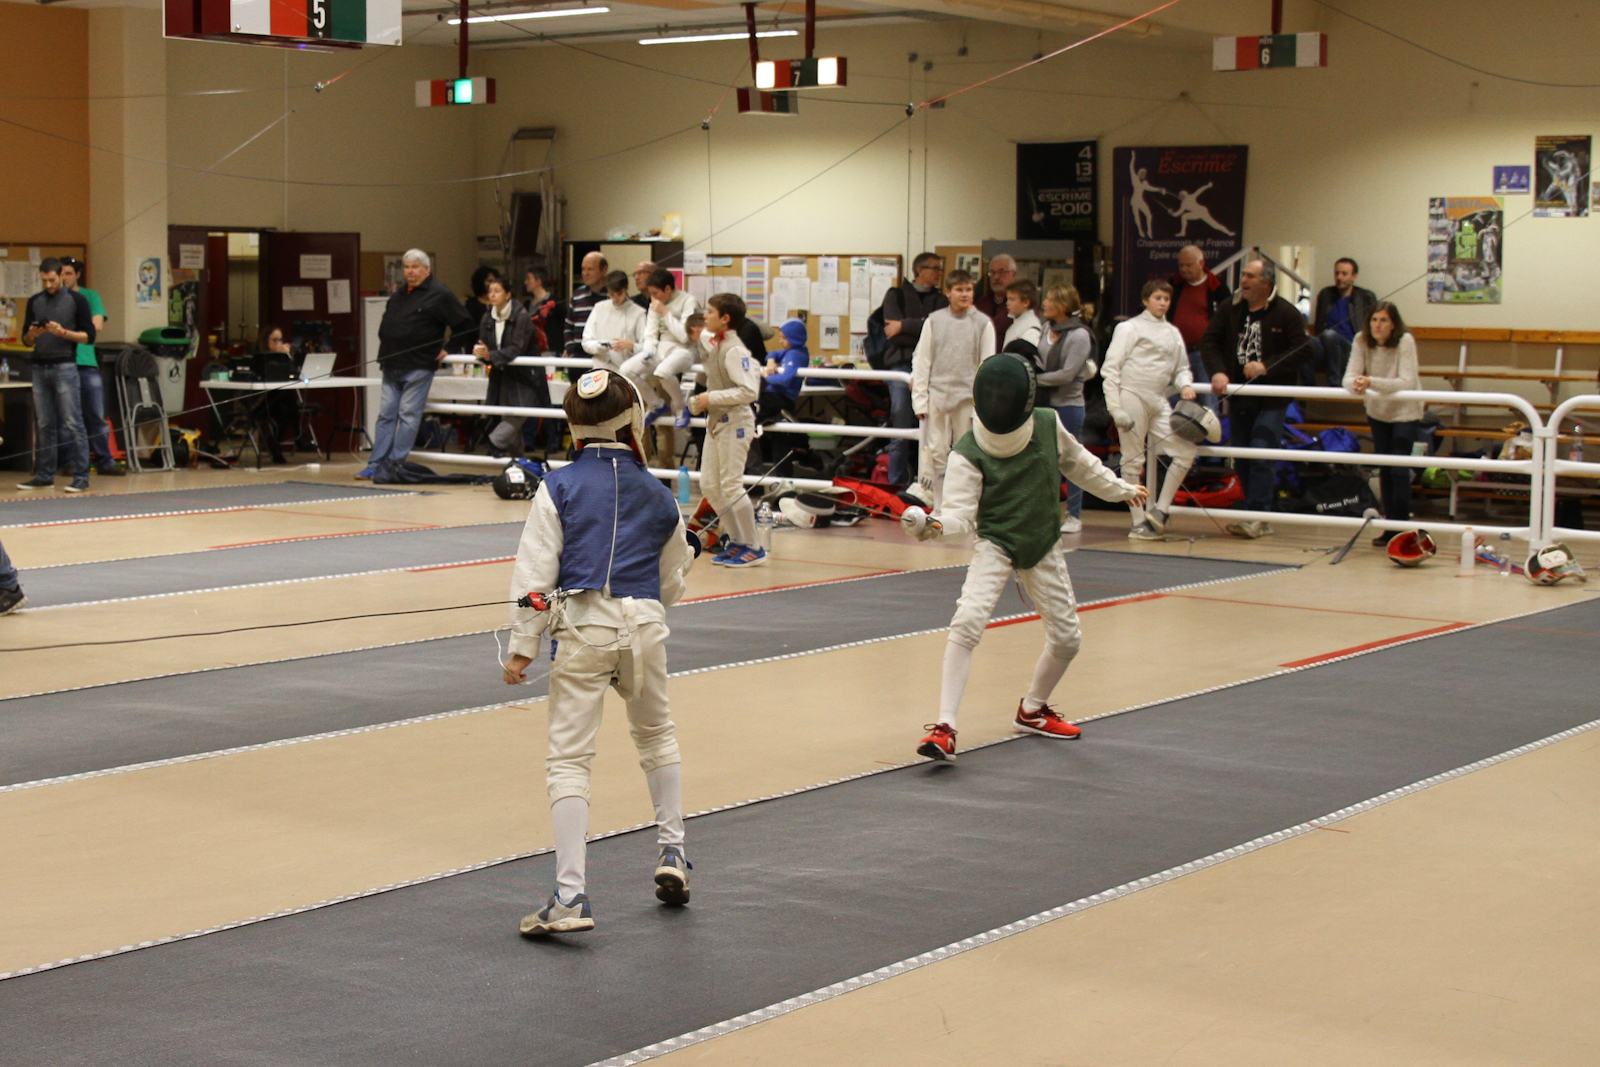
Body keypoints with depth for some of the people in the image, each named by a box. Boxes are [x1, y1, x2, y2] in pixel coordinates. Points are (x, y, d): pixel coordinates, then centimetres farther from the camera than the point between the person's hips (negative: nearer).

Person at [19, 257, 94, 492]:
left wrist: (63, 332, -16)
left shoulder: (76, 300, 1)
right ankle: (44, 475, 11)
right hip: (40, 366, 5)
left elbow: (89, 336, -2)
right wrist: (32, 335, -6)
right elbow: (26, 341, 16)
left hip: (65, 366, -5)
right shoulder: (35, 301, 14)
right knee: (43, 424, 6)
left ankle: (81, 476, -6)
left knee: (72, 423, -7)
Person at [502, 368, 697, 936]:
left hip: (581, 625, -3)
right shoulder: (659, 497, 8)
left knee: (568, 758, -3)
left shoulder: (559, 486, 0)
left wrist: (523, 646, 0)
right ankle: (671, 852, 32)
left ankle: (571, 894, -11)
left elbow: (535, 571, -5)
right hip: (644, 624, 3)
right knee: (657, 735, 28)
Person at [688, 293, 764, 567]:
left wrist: (712, 398, -22)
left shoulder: (734, 350, -19)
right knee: (709, 484, 10)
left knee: (731, 485, -6)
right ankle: (737, 541, 20)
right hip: (716, 421, 9)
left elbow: (750, 391, -25)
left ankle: (753, 548, 3)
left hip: (735, 423, -9)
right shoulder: (711, 342, 6)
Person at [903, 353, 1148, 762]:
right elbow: (960, 514, -25)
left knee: (1066, 639, 10)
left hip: (1042, 547, 4)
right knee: (966, 624, -26)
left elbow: (1078, 464, 11)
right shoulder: (968, 452, -19)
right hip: (995, 546, -4)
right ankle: (945, 728, -25)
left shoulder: (1048, 426, -9)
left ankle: (1032, 710, 37)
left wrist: (1120, 489, 22)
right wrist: (935, 526, -46)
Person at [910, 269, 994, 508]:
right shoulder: (934, 321, 5)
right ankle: (939, 507, 5)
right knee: (936, 452, 0)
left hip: (967, 396, -1)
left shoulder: (983, 323, 3)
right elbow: (922, 361, 6)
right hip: (938, 394, 1)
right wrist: (920, 399, 1)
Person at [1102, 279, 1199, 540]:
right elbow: (1110, 369, -5)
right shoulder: (1130, 328, -1)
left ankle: (1160, 511, 1)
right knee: (1133, 462, -1)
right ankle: (1138, 522, 5)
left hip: (1159, 401, 6)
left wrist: (1185, 385, -4)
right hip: (1132, 398, -6)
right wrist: (1115, 408, -14)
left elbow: (1181, 368, 21)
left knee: (1185, 452, -6)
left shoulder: (1173, 332, 17)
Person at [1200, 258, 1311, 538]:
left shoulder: (1286, 313, -6)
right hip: (1238, 396, 6)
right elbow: (1209, 341, 3)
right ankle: (1263, 510, 17)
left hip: (1272, 398, -5)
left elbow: (1303, 349, -11)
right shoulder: (1231, 311, 6)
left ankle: (1258, 517, -12)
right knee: (1241, 460, 8)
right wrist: (1217, 372, -13)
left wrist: (1267, 366, -18)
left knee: (1262, 458, -13)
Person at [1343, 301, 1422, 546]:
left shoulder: (1405, 342, -24)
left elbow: (1406, 382, -33)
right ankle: (1390, 527, 18)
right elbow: (1348, 378, -21)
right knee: (1384, 470, 9)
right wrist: (1357, 385, -46)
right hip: (1378, 411, 4)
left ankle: (1400, 528, -4)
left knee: (1399, 470, -11)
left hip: (1406, 412, -4)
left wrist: (1371, 382, -46)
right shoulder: (1362, 341, -14)